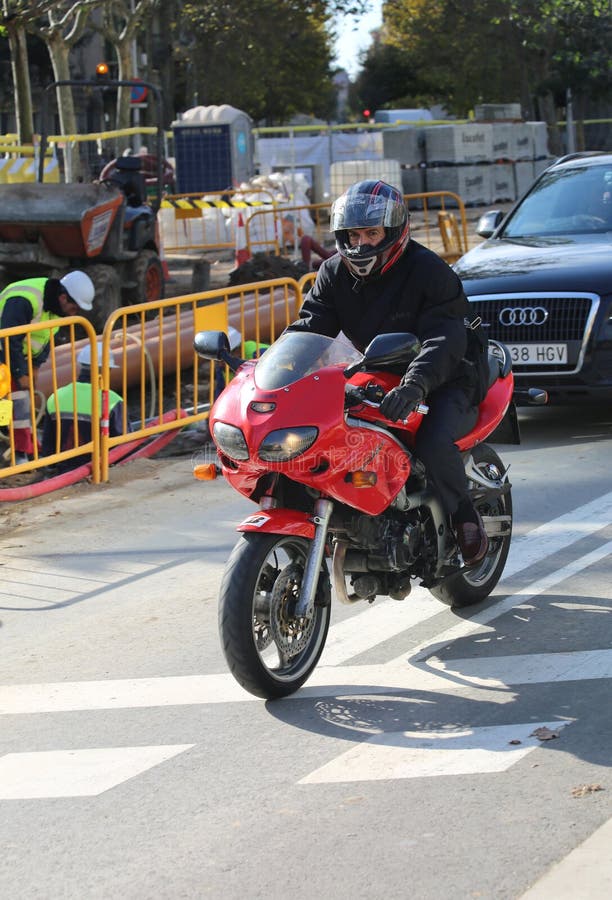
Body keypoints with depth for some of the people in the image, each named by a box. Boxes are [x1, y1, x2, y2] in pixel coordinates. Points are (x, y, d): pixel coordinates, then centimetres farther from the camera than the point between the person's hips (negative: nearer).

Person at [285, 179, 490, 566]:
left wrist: (414, 385, -50)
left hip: (447, 378, -6)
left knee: (434, 444, -34)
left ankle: (466, 517, -7)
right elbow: (309, 327, -6)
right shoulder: (335, 273, 2)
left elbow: (444, 340, -30)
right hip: (378, 377, 6)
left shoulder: (429, 271, -18)